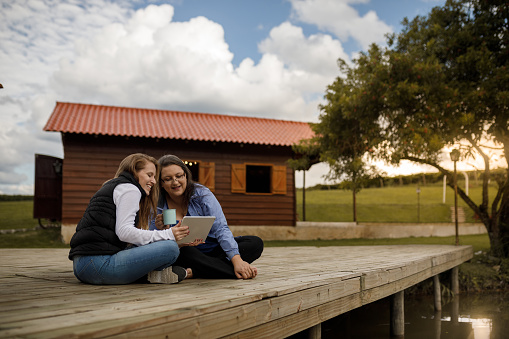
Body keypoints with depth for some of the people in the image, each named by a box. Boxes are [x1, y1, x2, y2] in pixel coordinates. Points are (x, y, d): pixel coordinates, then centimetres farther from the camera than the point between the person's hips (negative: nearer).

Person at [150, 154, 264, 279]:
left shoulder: (202, 194, -6)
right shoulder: (157, 205, -5)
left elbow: (221, 229, -16)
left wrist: (237, 260, -29)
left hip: (212, 250, 2)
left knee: (255, 243, -17)